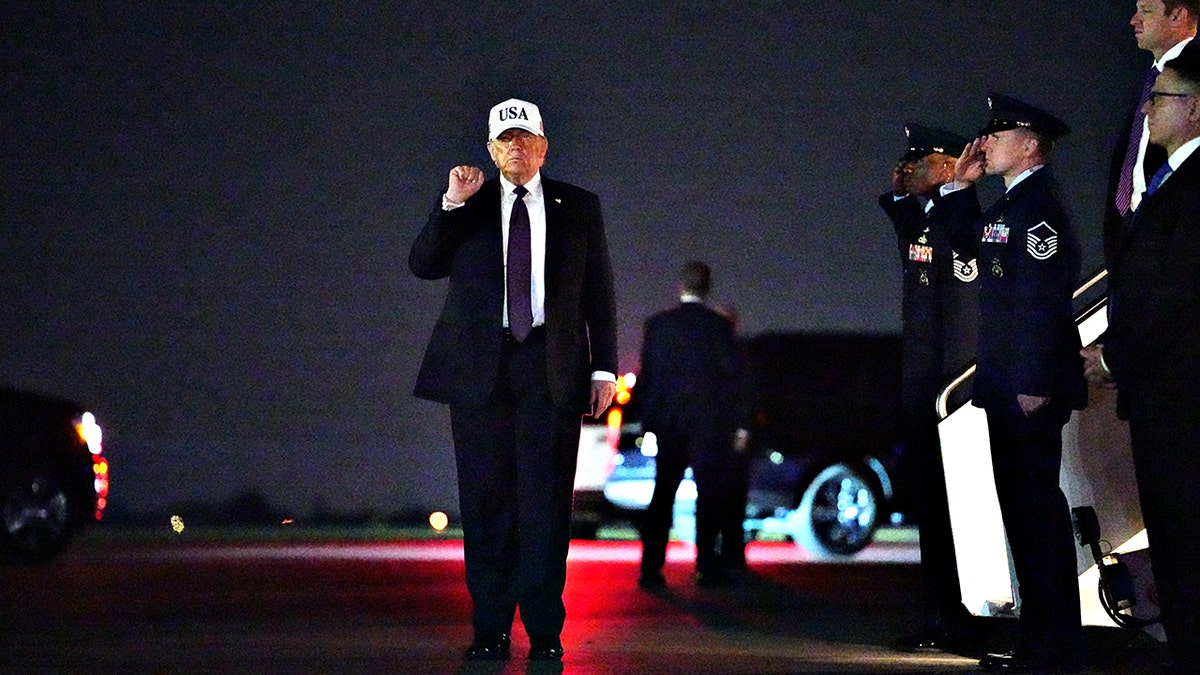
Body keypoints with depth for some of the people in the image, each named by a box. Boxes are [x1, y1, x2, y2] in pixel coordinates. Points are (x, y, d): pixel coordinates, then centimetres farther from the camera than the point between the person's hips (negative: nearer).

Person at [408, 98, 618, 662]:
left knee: (546, 501, -3)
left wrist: (604, 366, 3)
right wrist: (452, 206, -11)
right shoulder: (466, 207, 11)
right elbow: (421, 265, 0)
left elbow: (600, 291, 10)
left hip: (552, 367, -1)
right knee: (486, 501, 1)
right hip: (480, 365, 1)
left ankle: (544, 632, 1)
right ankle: (490, 630, 6)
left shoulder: (579, 208, 11)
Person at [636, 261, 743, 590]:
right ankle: (706, 565, 2)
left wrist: (648, 421, 11)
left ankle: (651, 568, 3)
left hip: (667, 422, 3)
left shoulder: (657, 324, 2)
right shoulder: (718, 325, -6)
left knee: (662, 496, 8)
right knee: (709, 495, 4)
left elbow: (646, 375, 5)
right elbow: (732, 369, -8)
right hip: (710, 424, -3)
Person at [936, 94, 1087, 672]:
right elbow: (967, 244, 31)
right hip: (1008, 387, 10)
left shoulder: (1039, 206, -14)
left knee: (1036, 510, -7)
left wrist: (1033, 385, -24)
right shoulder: (1011, 204, 16)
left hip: (1029, 389, -10)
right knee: (1025, 509, 12)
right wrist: (961, 186, 19)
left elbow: (1042, 300, -20)